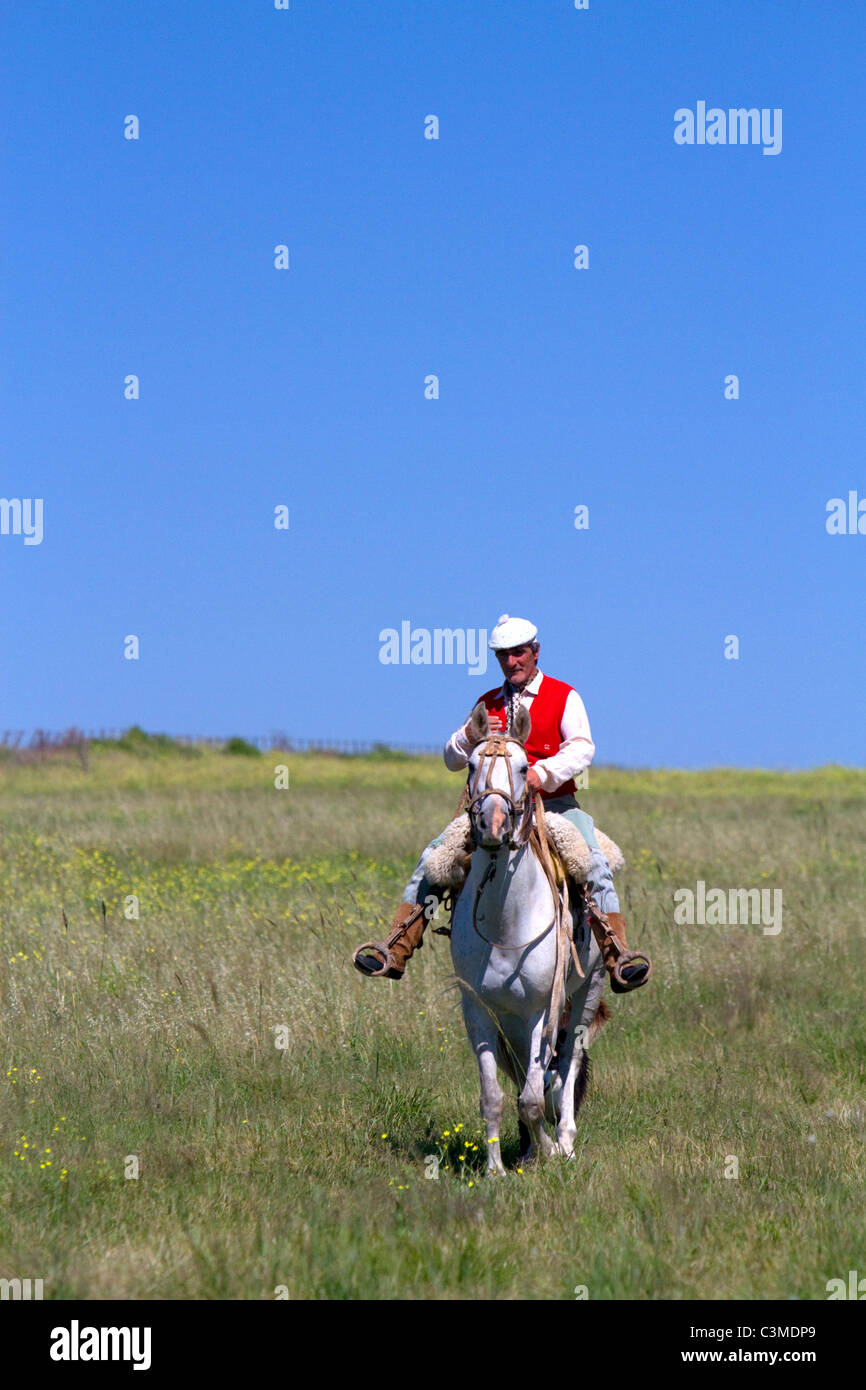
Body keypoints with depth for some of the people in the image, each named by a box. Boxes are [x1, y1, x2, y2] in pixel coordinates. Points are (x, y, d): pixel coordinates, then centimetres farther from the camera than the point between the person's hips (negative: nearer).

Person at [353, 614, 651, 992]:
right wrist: (469, 736, -11)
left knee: (593, 860, -28)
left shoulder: (564, 697, 3)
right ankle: (395, 950, -12)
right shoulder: (488, 704, 14)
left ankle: (618, 955, -29)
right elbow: (453, 761, 12)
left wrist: (543, 773, -31)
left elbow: (582, 749, -13)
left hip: (555, 805, -3)